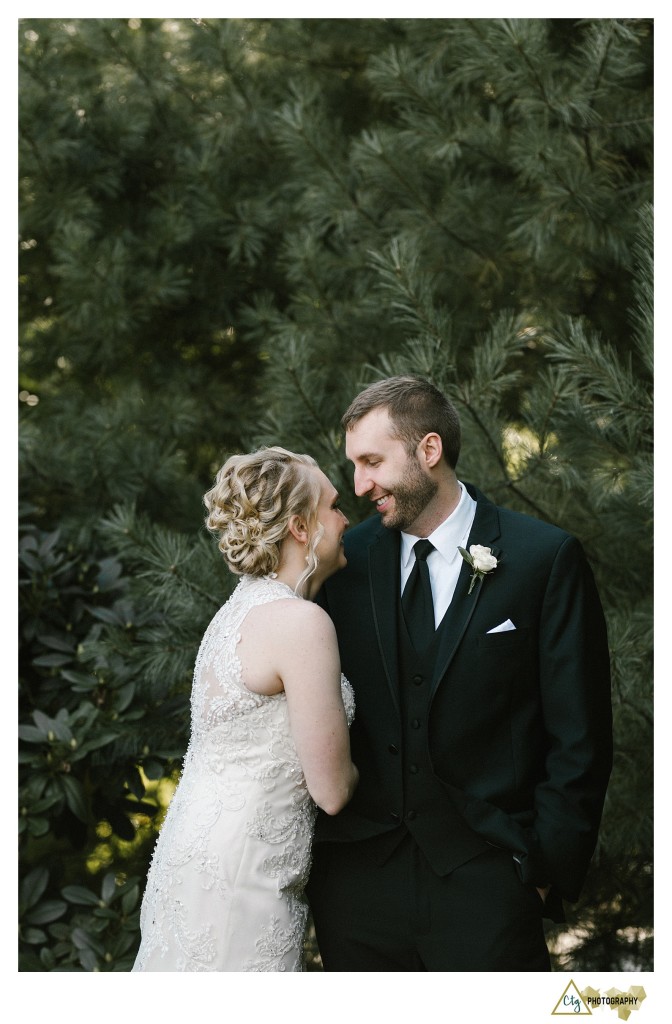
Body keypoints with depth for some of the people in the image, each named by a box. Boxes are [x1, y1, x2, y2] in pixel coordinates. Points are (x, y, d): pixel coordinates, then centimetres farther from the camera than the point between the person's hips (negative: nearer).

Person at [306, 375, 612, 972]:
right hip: (356, 873, 3)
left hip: (482, 878, -3)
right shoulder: (348, 559, 7)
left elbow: (580, 738, -4)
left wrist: (548, 867, -7)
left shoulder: (545, 558, -4)